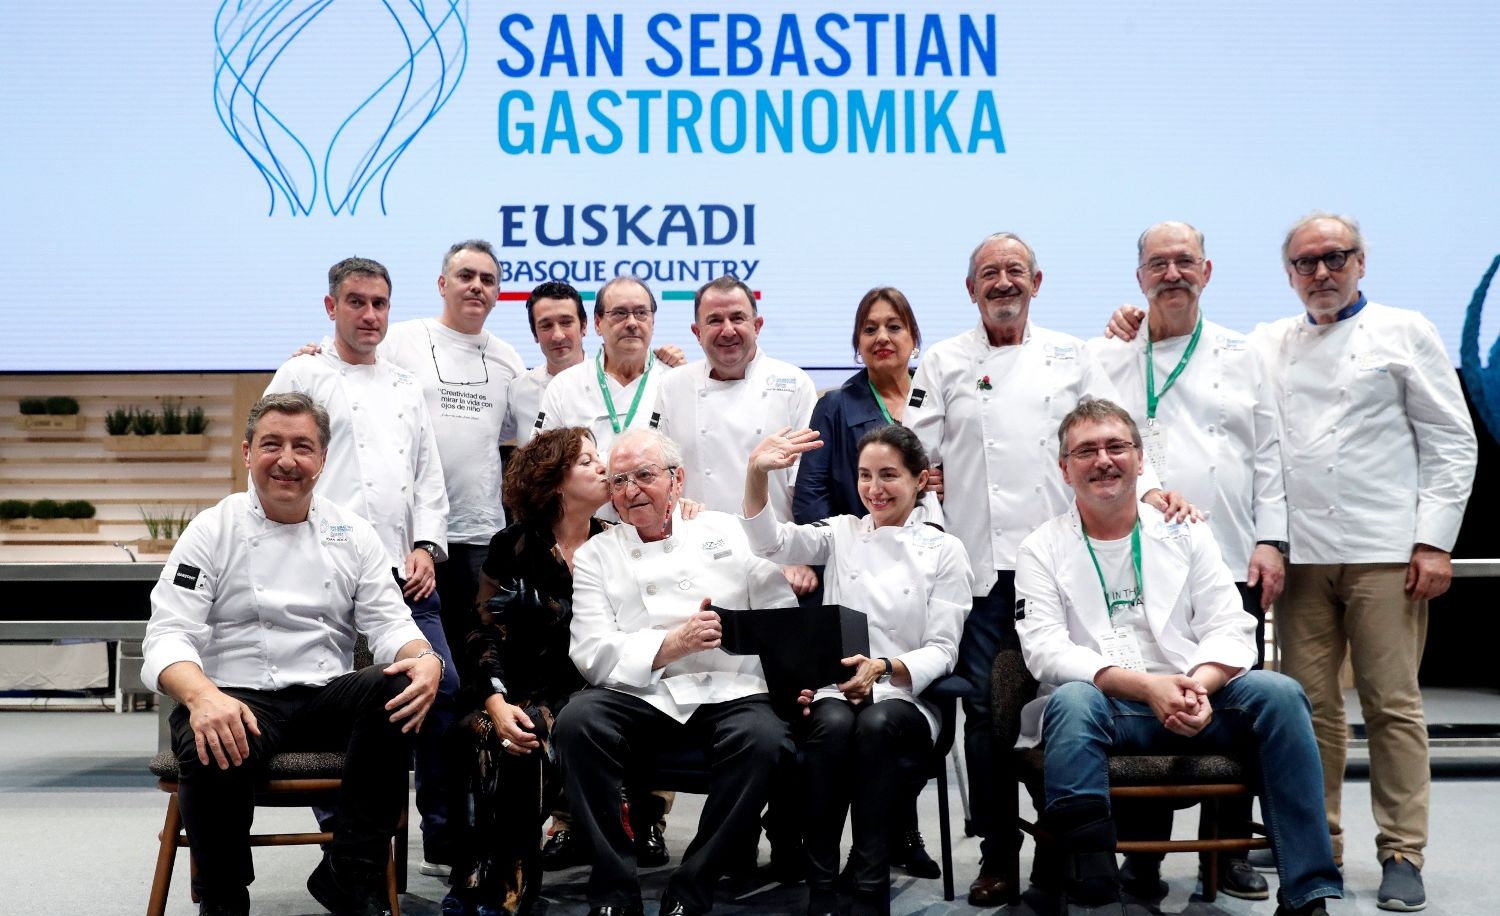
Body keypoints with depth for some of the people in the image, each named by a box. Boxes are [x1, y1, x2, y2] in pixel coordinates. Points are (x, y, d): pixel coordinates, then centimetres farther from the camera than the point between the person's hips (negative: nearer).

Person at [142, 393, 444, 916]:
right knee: (213, 751, -37)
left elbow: (387, 622, 6)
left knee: (398, 690, -29)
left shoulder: (351, 534, 11)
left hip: (327, 697, 3)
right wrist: (202, 696, -31)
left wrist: (425, 658, -20)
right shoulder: (212, 531, 1)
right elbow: (168, 637, -7)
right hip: (237, 700, -3)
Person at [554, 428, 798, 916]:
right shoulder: (595, 555, 14)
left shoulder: (729, 532, 14)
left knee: (765, 740, -32)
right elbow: (593, 654, 1)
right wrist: (674, 645, -13)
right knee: (578, 721, -29)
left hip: (732, 693, 0)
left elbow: (783, 618, 11)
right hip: (641, 695, 1)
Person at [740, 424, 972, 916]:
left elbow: (942, 651, 0)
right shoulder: (841, 533, 13)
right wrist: (757, 473, -22)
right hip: (835, 686, 1)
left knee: (876, 724, -36)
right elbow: (771, 541, -5)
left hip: (906, 696, -1)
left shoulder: (944, 550, 7)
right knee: (834, 724, -34)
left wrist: (884, 668, -20)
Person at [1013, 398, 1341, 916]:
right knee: (1072, 700, -35)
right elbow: (1045, 649, -6)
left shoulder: (1186, 536, 15)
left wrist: (1199, 685, -16)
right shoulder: (1041, 551, 8)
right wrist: (1146, 685, -20)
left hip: (1193, 705, 3)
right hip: (1102, 709, -2)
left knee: (1278, 692, -23)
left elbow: (1229, 629, 7)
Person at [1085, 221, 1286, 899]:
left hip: (1232, 562, 2)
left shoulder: (1240, 355, 14)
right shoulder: (1106, 357, 10)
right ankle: (1142, 853, 10)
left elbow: (1268, 455, 11)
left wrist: (1270, 543, 3)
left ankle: (1232, 850, 17)